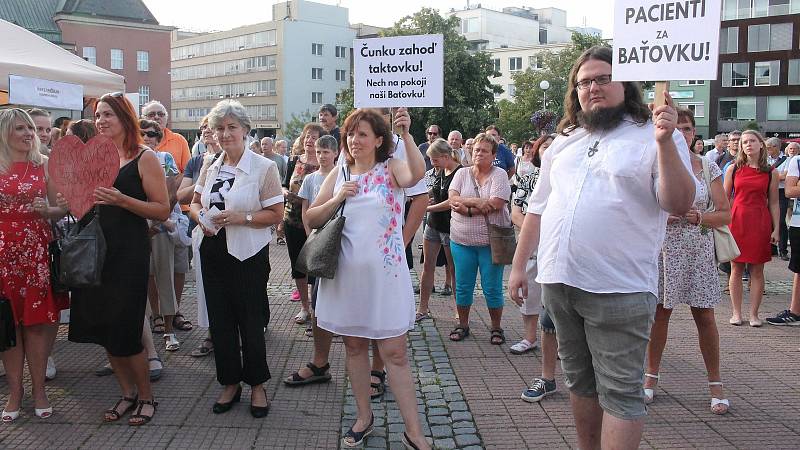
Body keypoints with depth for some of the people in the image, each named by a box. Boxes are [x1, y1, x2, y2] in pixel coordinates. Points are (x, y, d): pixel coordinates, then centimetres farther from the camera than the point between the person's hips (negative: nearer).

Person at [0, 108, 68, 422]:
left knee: (36, 320, 3)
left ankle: (38, 389, 14)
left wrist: (46, 210, -12)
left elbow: (60, 210, 8)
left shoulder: (44, 165, 5)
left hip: (37, 249, 0)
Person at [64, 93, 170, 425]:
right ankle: (127, 393, 26)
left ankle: (146, 397, 17)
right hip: (96, 248, 7)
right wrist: (72, 202, 2)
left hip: (129, 252, -6)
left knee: (124, 331, -3)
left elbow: (162, 210, -12)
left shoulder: (144, 157, -6)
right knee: (102, 326, 10)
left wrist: (122, 200, -23)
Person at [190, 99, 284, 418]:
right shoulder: (210, 166, 6)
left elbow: (276, 213, -11)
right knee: (220, 320, 12)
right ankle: (230, 383, 28)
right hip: (214, 252, 5)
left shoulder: (263, 167, -10)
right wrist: (200, 217, -6)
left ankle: (257, 385, 23)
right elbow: (195, 202, 16)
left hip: (249, 254, -5)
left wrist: (240, 217, -22)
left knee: (251, 322, 5)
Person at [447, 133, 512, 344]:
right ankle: (462, 325, 26)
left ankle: (496, 328, 20)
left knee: (492, 288, 4)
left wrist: (465, 206, -16)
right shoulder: (462, 174, 7)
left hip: (490, 241, -3)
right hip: (462, 240, 3)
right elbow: (453, 200, -7)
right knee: (463, 287, 10)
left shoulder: (499, 175, -3)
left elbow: (495, 204, -17)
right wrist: (479, 203, -18)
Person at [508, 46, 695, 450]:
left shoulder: (654, 137, -1)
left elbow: (679, 204, -12)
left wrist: (665, 143, -23)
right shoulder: (563, 143, 15)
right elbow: (537, 209, 17)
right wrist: (519, 265, 14)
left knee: (620, 393, -1)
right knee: (580, 382, 18)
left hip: (618, 292, -5)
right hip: (558, 283, 6)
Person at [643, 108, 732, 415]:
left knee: (704, 317, 4)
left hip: (698, 250, 0)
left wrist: (699, 217, -15)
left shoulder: (708, 167, 2)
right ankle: (651, 376, 23)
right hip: (663, 248, 0)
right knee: (660, 313, 8)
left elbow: (726, 214, 3)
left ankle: (715, 385, 16)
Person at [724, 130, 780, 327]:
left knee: (757, 271, 3)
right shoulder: (733, 169, 5)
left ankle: (754, 314, 12)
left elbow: (774, 203, 7)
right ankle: (736, 313, 12)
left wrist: (776, 229, 2)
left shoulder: (771, 173, 5)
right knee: (736, 269, 3)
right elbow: (724, 199, 7)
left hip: (760, 223, 0)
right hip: (736, 220, 0)